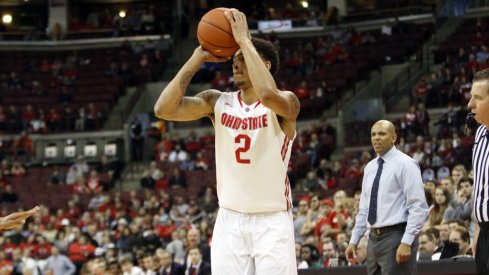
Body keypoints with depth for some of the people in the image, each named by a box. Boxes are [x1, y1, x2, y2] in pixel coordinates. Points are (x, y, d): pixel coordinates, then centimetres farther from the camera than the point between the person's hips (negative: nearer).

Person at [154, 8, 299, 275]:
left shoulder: (286, 103, -9)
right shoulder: (218, 102, 3)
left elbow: (268, 95, -35)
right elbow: (164, 109, -10)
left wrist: (244, 40, -26)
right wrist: (197, 58, -9)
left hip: (272, 222, -4)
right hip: (229, 221, 4)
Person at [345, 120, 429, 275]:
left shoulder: (405, 164, -7)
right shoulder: (370, 168, 15)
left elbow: (418, 208, -13)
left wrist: (406, 242, -20)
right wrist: (354, 241, 15)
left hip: (396, 236, -8)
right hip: (374, 238, 8)